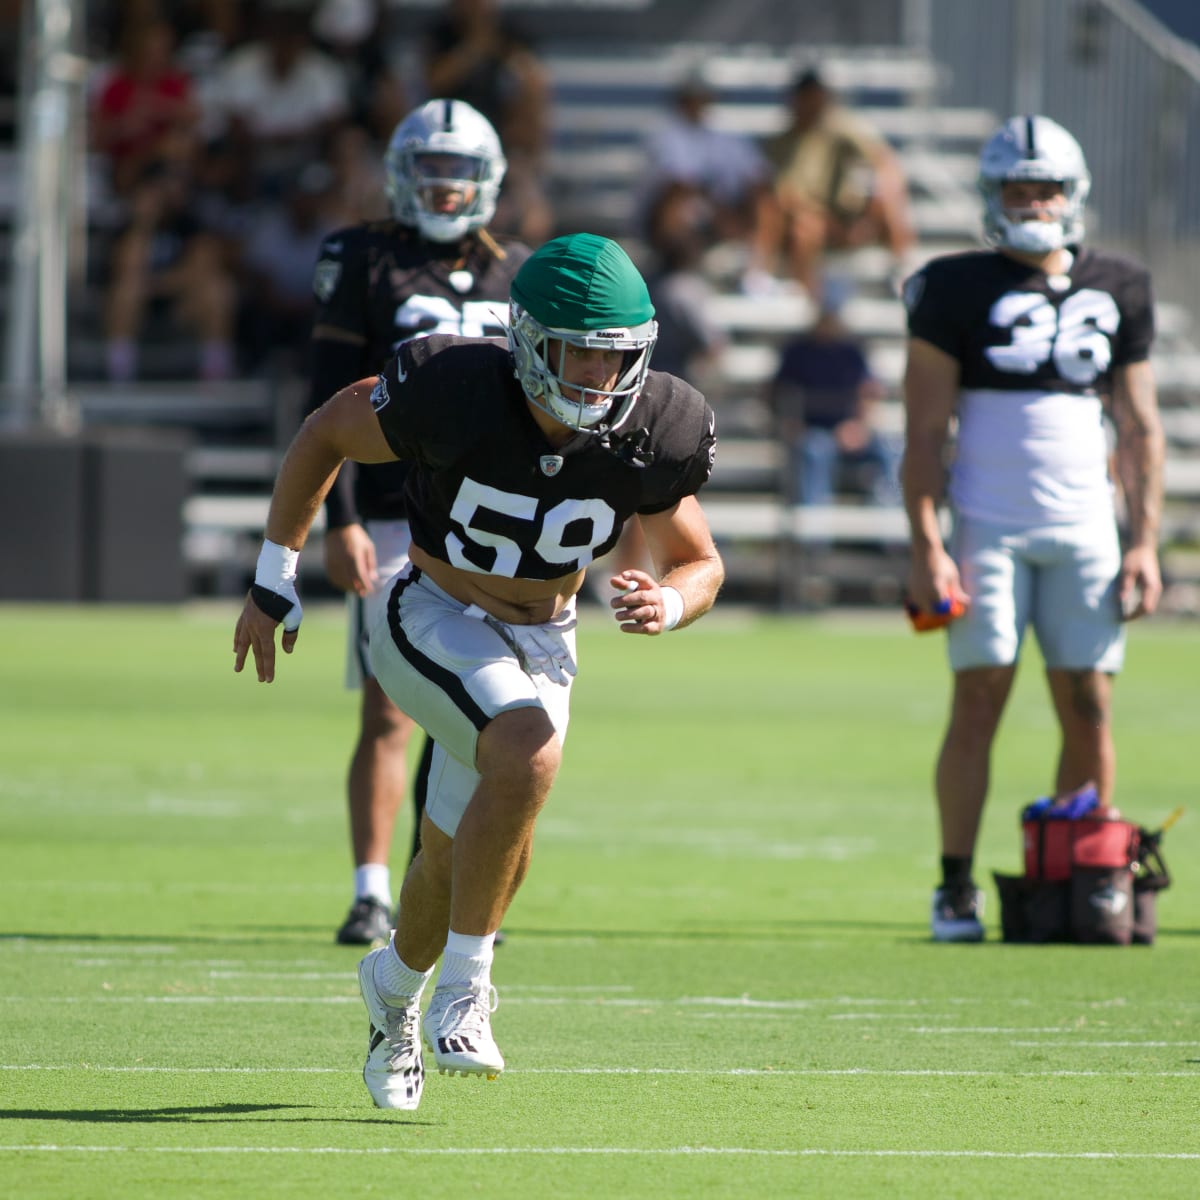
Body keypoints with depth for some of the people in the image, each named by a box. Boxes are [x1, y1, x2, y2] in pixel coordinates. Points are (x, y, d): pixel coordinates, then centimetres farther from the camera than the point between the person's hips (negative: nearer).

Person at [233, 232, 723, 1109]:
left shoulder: (654, 432, -19)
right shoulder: (455, 391, -29)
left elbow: (699, 562, -4)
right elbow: (327, 435, -10)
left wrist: (670, 601, -29)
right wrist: (275, 579, -5)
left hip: (542, 641, 4)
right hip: (436, 620, -4)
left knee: (465, 858, 13)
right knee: (528, 756, -32)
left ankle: (397, 984, 47)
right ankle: (463, 986, -18)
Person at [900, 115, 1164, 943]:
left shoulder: (1116, 293, 11)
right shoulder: (957, 291, 1)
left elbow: (1141, 429, 14)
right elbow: (925, 431, -1)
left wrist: (1145, 545, 6)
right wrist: (926, 547, -8)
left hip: (1084, 531, 3)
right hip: (987, 526, -3)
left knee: (1090, 708, 0)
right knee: (980, 698, -7)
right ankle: (957, 887, -2)